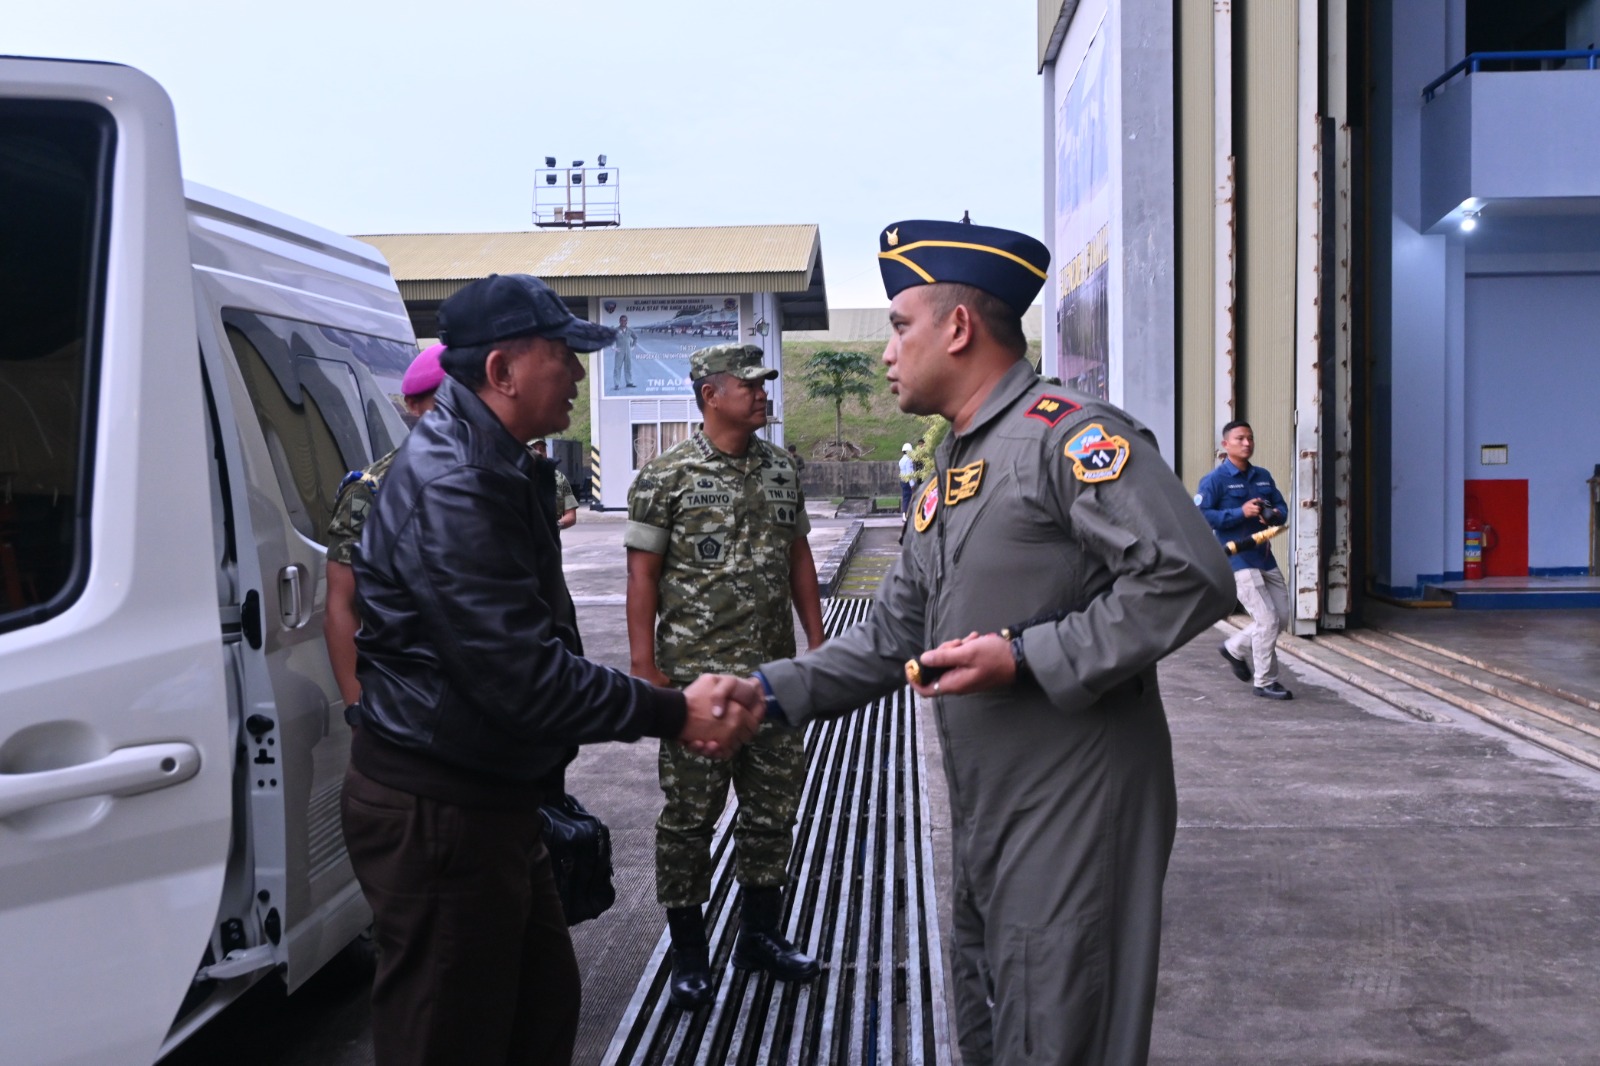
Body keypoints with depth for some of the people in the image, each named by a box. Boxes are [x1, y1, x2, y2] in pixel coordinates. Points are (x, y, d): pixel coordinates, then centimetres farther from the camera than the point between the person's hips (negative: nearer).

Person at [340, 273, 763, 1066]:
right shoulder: (449, 486, -23)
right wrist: (673, 714, -18)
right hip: (436, 816, -10)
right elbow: (524, 678, -27)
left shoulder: (501, 472, 11)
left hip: (491, 800, 11)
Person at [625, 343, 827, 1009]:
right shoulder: (666, 476, -7)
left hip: (776, 673, 6)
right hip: (697, 674, -5)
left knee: (773, 805, 13)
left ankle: (759, 934, 29)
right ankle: (688, 954, 18)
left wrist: (817, 640, 11)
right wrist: (645, 667, -12)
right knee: (690, 812, 3)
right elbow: (642, 575, -8)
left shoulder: (780, 469, 9)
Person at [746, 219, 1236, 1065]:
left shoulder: (1071, 435, -14)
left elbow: (1189, 578, -23)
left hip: (1073, 819, -9)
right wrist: (775, 694, 4)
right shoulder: (946, 473, 14)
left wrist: (1027, 658, -22)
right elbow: (891, 637, 16)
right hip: (984, 819, 9)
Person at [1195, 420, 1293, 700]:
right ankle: (1265, 682, 7)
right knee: (1267, 620, -8)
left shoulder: (1263, 476, 14)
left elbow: (1282, 507, 18)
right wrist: (1240, 513, -21)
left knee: (1282, 616, 10)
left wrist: (1274, 515, -7)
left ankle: (1236, 648, 32)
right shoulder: (1215, 480, -8)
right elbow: (1200, 515, -16)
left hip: (1265, 556, 7)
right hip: (1237, 558, -7)